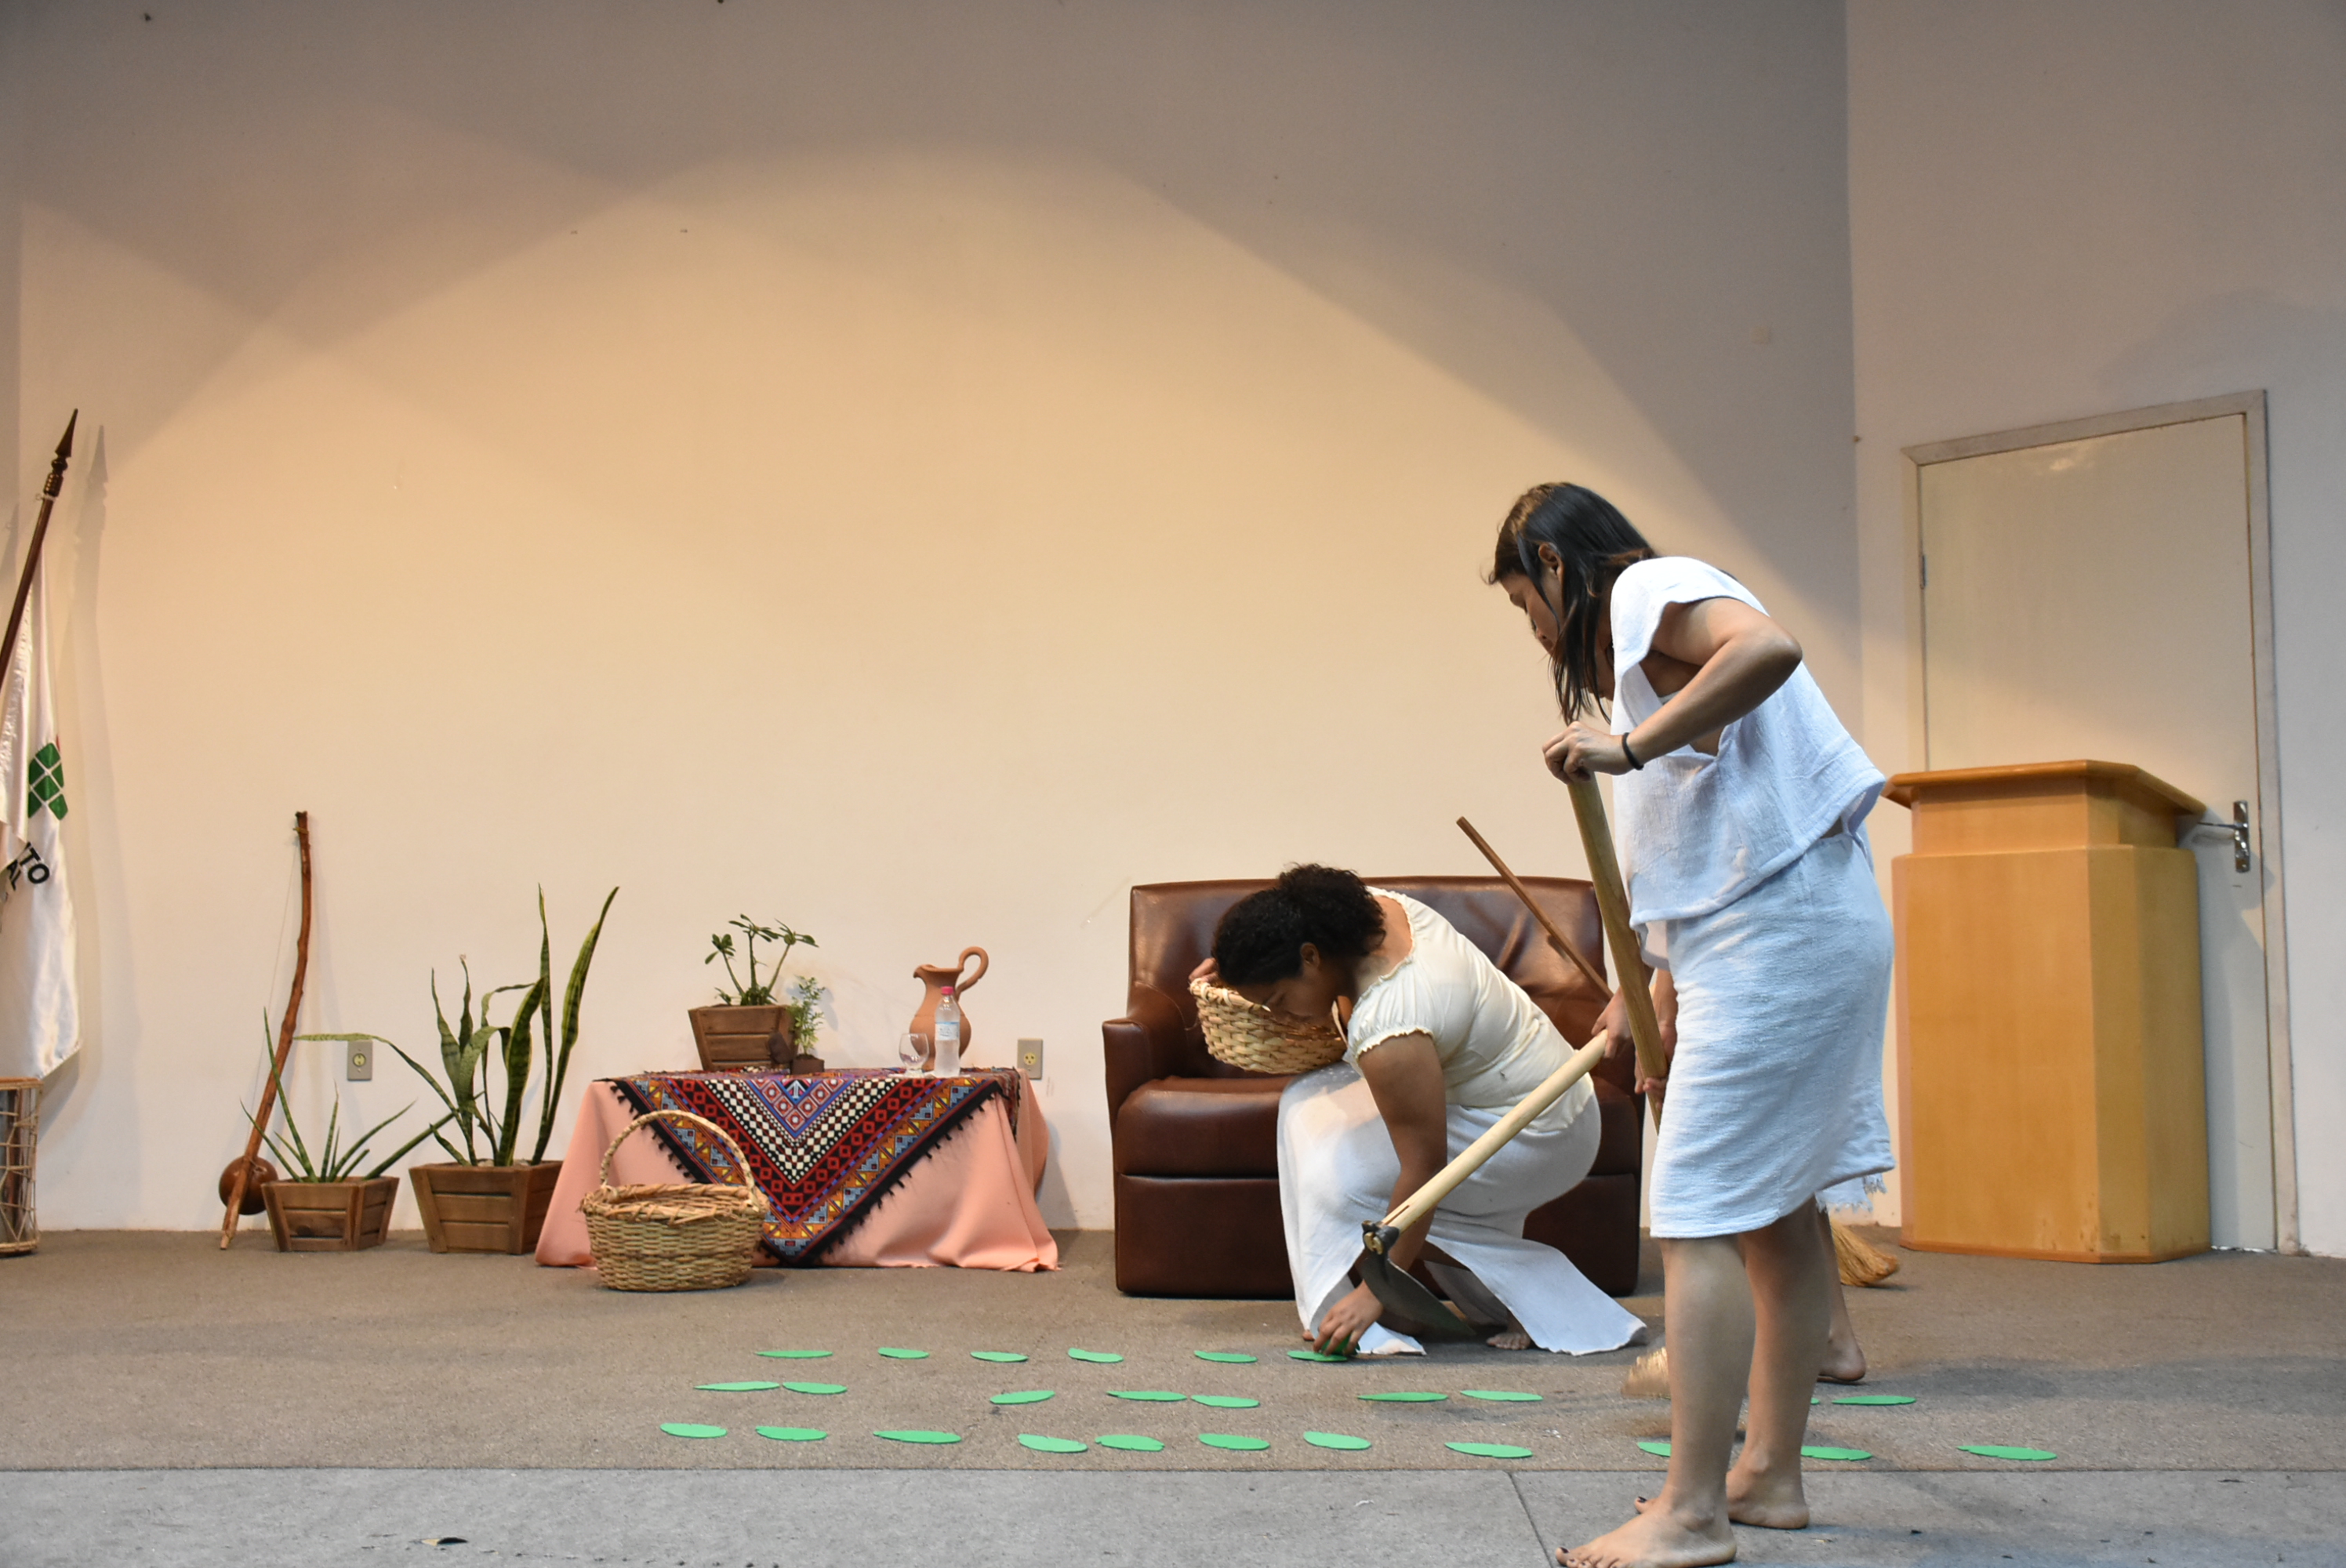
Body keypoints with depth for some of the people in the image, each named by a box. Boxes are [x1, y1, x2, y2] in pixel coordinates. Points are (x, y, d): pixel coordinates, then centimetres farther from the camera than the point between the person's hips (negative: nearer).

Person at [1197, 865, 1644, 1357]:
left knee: (1343, 1176, -17)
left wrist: (1375, 1292, -23)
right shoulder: (1373, 907, -9)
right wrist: (1242, 965, 10)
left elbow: (1424, 1170, -29)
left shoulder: (1388, 1028, -33)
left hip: (1535, 1142, -10)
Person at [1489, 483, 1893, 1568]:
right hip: (1806, 927, 11)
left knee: (1698, 1219, -10)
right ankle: (1770, 1476, 23)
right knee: (1777, 1211, 14)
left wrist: (1630, 747, -24)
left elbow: (1769, 646, -27)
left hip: (1775, 932, -11)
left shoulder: (1648, 587, -5)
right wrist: (1657, 990, 23)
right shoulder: (1644, 638, 24)